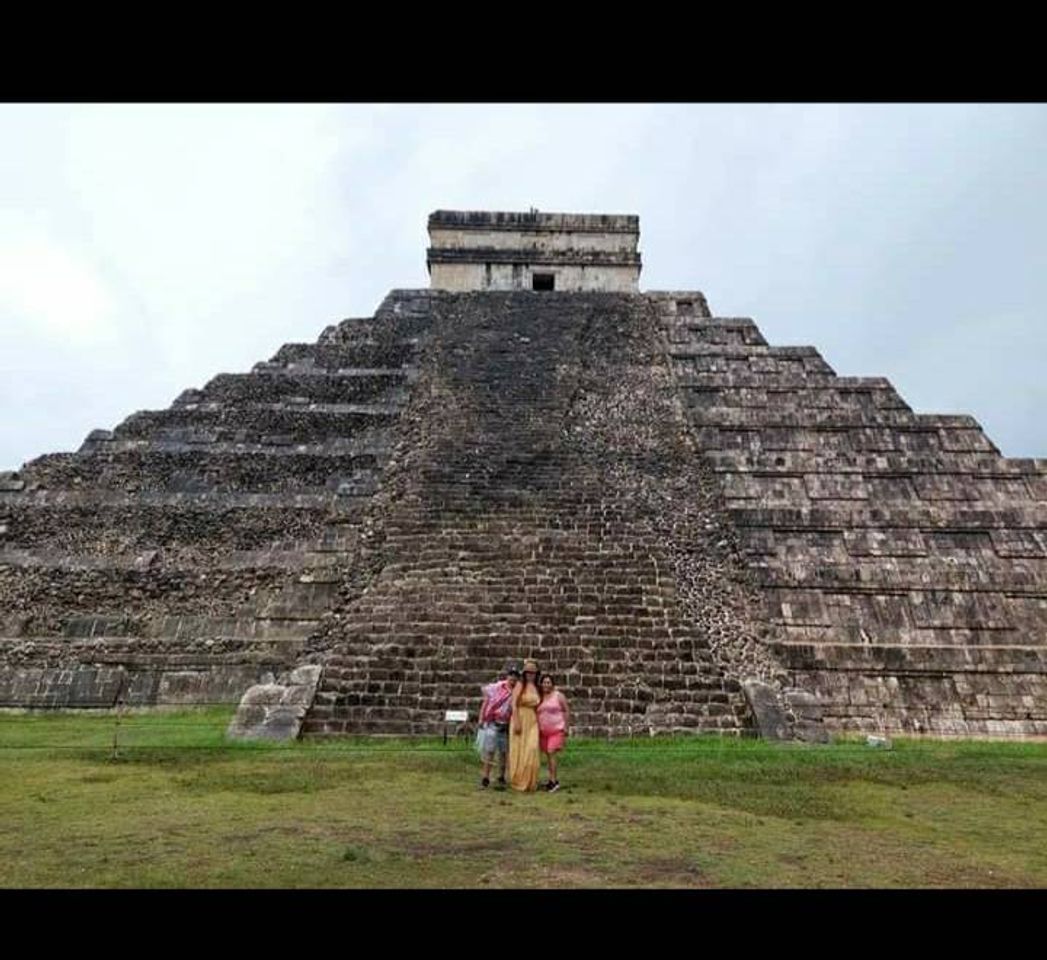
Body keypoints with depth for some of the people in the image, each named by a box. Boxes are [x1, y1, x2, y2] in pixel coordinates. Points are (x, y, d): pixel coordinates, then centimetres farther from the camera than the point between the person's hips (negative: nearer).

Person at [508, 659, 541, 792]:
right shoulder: (520, 685, -7)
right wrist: (516, 722, -19)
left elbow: (537, 706, 13)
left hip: (532, 722, 4)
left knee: (531, 751, 0)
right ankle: (517, 781, 17)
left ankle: (529, 782, 12)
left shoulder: (536, 687, 10)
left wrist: (539, 723, 7)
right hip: (520, 720, -4)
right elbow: (514, 705, -13)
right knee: (519, 750, 4)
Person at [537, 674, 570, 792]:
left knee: (551, 753, -14)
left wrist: (565, 726, -6)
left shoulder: (559, 696, -4)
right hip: (543, 731, 5)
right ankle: (552, 780, 18)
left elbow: (567, 711, -1)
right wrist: (536, 729, 8)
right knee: (547, 755, 8)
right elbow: (535, 713, 13)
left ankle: (554, 781, -9)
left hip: (556, 730, -4)